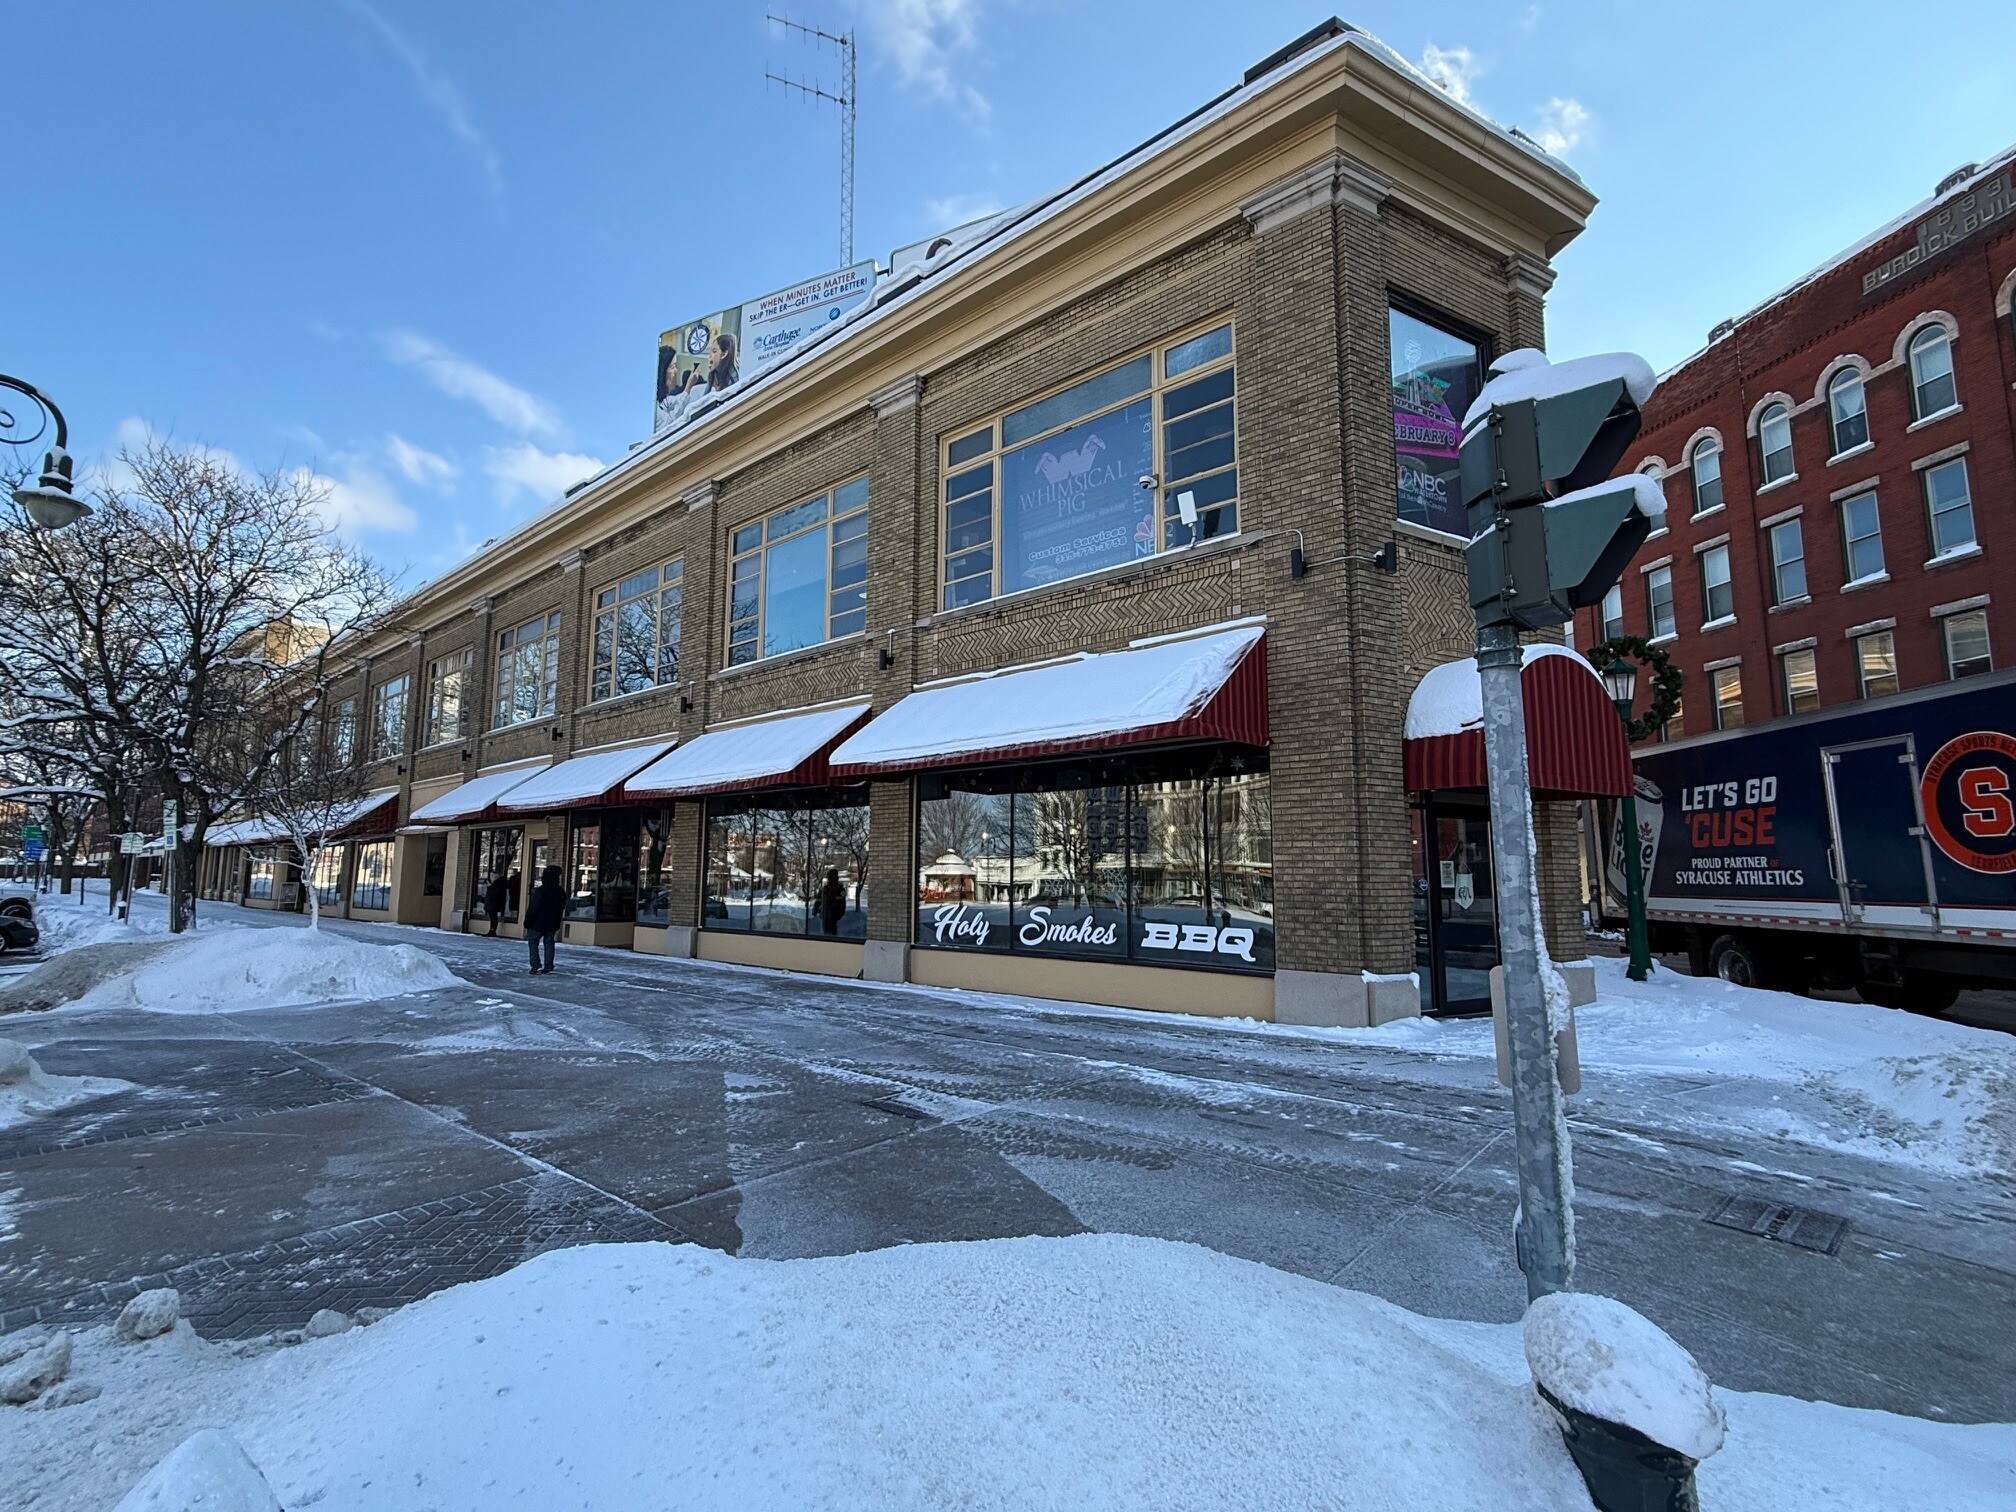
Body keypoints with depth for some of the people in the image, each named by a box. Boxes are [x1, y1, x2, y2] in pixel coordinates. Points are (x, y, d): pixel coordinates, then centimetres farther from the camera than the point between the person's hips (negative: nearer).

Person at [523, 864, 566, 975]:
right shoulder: (561, 892, 0)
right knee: (549, 944, 11)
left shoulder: (539, 891, -18)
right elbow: (562, 908, 11)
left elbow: (532, 908, -16)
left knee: (533, 942, 8)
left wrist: (527, 923, -8)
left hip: (537, 924, -5)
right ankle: (549, 967, 9)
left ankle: (536, 966, -1)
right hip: (552, 924, 5)